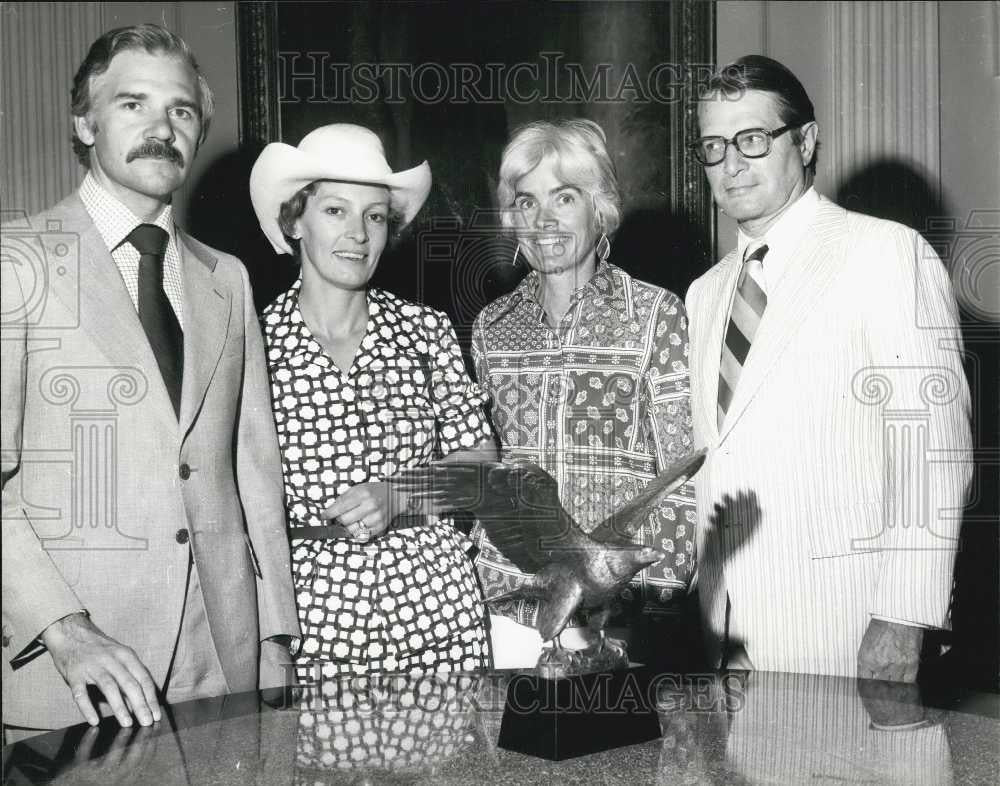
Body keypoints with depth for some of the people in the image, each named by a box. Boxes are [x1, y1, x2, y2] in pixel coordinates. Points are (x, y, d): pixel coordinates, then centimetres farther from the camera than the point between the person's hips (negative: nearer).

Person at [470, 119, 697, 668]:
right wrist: (475, 583, 9)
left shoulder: (655, 315, -4)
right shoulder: (492, 327, 8)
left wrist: (657, 602, -10)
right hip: (507, 605, 3)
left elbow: (683, 472, -5)